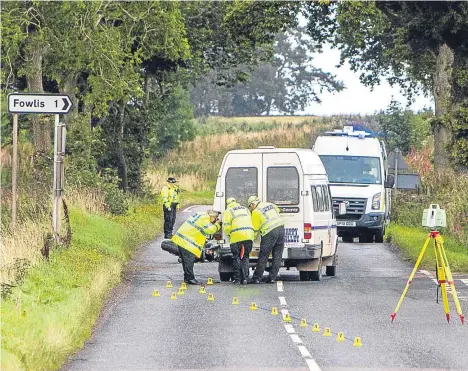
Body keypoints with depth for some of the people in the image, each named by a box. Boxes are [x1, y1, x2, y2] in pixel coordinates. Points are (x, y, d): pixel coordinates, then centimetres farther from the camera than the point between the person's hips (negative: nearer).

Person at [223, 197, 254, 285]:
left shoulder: (228, 211, 7)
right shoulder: (245, 209, 24)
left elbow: (226, 227, -1)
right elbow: (251, 221, 19)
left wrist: (229, 234, 18)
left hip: (237, 236, -4)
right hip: (249, 235, 4)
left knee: (236, 257, 6)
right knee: (245, 257, 12)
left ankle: (237, 278, 3)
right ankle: (245, 278, 5)